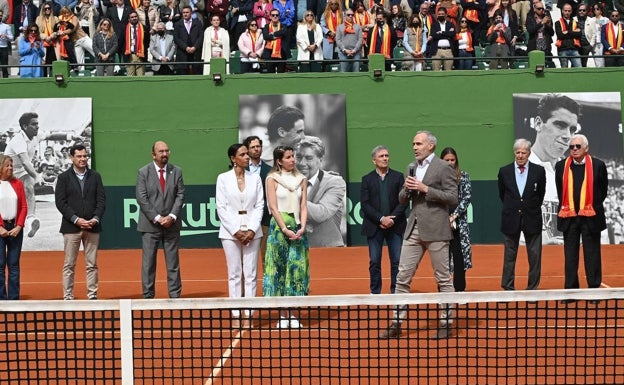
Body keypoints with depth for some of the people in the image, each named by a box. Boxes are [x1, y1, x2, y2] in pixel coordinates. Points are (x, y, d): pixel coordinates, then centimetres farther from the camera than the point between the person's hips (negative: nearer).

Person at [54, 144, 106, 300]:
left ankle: (92, 295, 8)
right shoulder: (64, 177, 3)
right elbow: (60, 202, -3)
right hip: (71, 227, -2)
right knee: (69, 264, 0)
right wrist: (76, 220, -13)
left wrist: (95, 219, -9)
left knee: (92, 264, 4)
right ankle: (68, 296, 3)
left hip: (92, 226, 2)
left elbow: (101, 200, 6)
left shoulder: (95, 176, 10)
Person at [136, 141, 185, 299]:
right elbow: (141, 198, -6)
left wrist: (172, 216, -10)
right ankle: (148, 296, 8)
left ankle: (175, 295, 8)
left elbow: (180, 196, 3)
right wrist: (157, 218, -13)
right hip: (150, 224, -2)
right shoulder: (143, 172, 0)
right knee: (148, 263, 2)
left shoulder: (177, 171, 6)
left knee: (173, 262, 4)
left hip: (172, 224, 2)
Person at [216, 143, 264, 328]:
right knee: (234, 274, 1)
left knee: (250, 274, 0)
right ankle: (235, 316, 4)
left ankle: (247, 315, 3)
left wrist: (252, 230, -7)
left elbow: (259, 205, 4)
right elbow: (221, 208, -2)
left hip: (252, 231, 2)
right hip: (230, 231, -2)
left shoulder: (255, 178, 7)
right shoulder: (223, 178, 1)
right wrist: (236, 231, -9)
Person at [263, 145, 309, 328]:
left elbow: (303, 206, 7)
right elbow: (273, 207, -6)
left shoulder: (301, 179, 10)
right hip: (279, 226, -3)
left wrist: (302, 227, -8)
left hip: (298, 227, 3)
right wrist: (285, 229, -14)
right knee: (279, 268, -2)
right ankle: (283, 314, 2)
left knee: (297, 268, 1)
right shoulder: (272, 179, 0)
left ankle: (292, 313, 8)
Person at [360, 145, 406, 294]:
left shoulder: (398, 177, 7)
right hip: (374, 226, 0)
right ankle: (375, 292, 9)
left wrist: (391, 219, -11)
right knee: (374, 262, 2)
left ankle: (396, 292, 7)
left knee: (397, 261, -1)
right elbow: (365, 204, -2)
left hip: (395, 226, 0)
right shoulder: (367, 179, 6)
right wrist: (381, 219, -12)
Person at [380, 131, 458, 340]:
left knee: (443, 279, 2)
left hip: (435, 230, -7)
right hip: (413, 229, 7)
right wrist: (406, 189, -3)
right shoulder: (411, 168, 16)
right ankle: (396, 323, 9)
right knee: (402, 277, 5)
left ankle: (446, 324, 9)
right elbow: (402, 200, 19)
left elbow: (453, 197, -12)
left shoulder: (443, 168, -5)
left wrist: (426, 189, -16)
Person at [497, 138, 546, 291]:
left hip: (532, 218, 0)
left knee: (534, 255, 3)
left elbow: (541, 194, 10)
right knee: (509, 255, 6)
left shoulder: (539, 171, -1)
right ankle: (508, 288, 11)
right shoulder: (504, 171, 2)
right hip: (511, 219, 1)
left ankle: (533, 288, 10)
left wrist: (532, 209, 12)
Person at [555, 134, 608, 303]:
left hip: (590, 217, -2)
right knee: (570, 256, 7)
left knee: (592, 255, 4)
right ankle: (571, 290, 12)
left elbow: (603, 190, 6)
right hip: (569, 217, 2)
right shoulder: (561, 166, 4)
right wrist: (566, 208, 12)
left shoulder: (598, 165, -2)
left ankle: (594, 290, 10)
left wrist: (594, 208, 6)